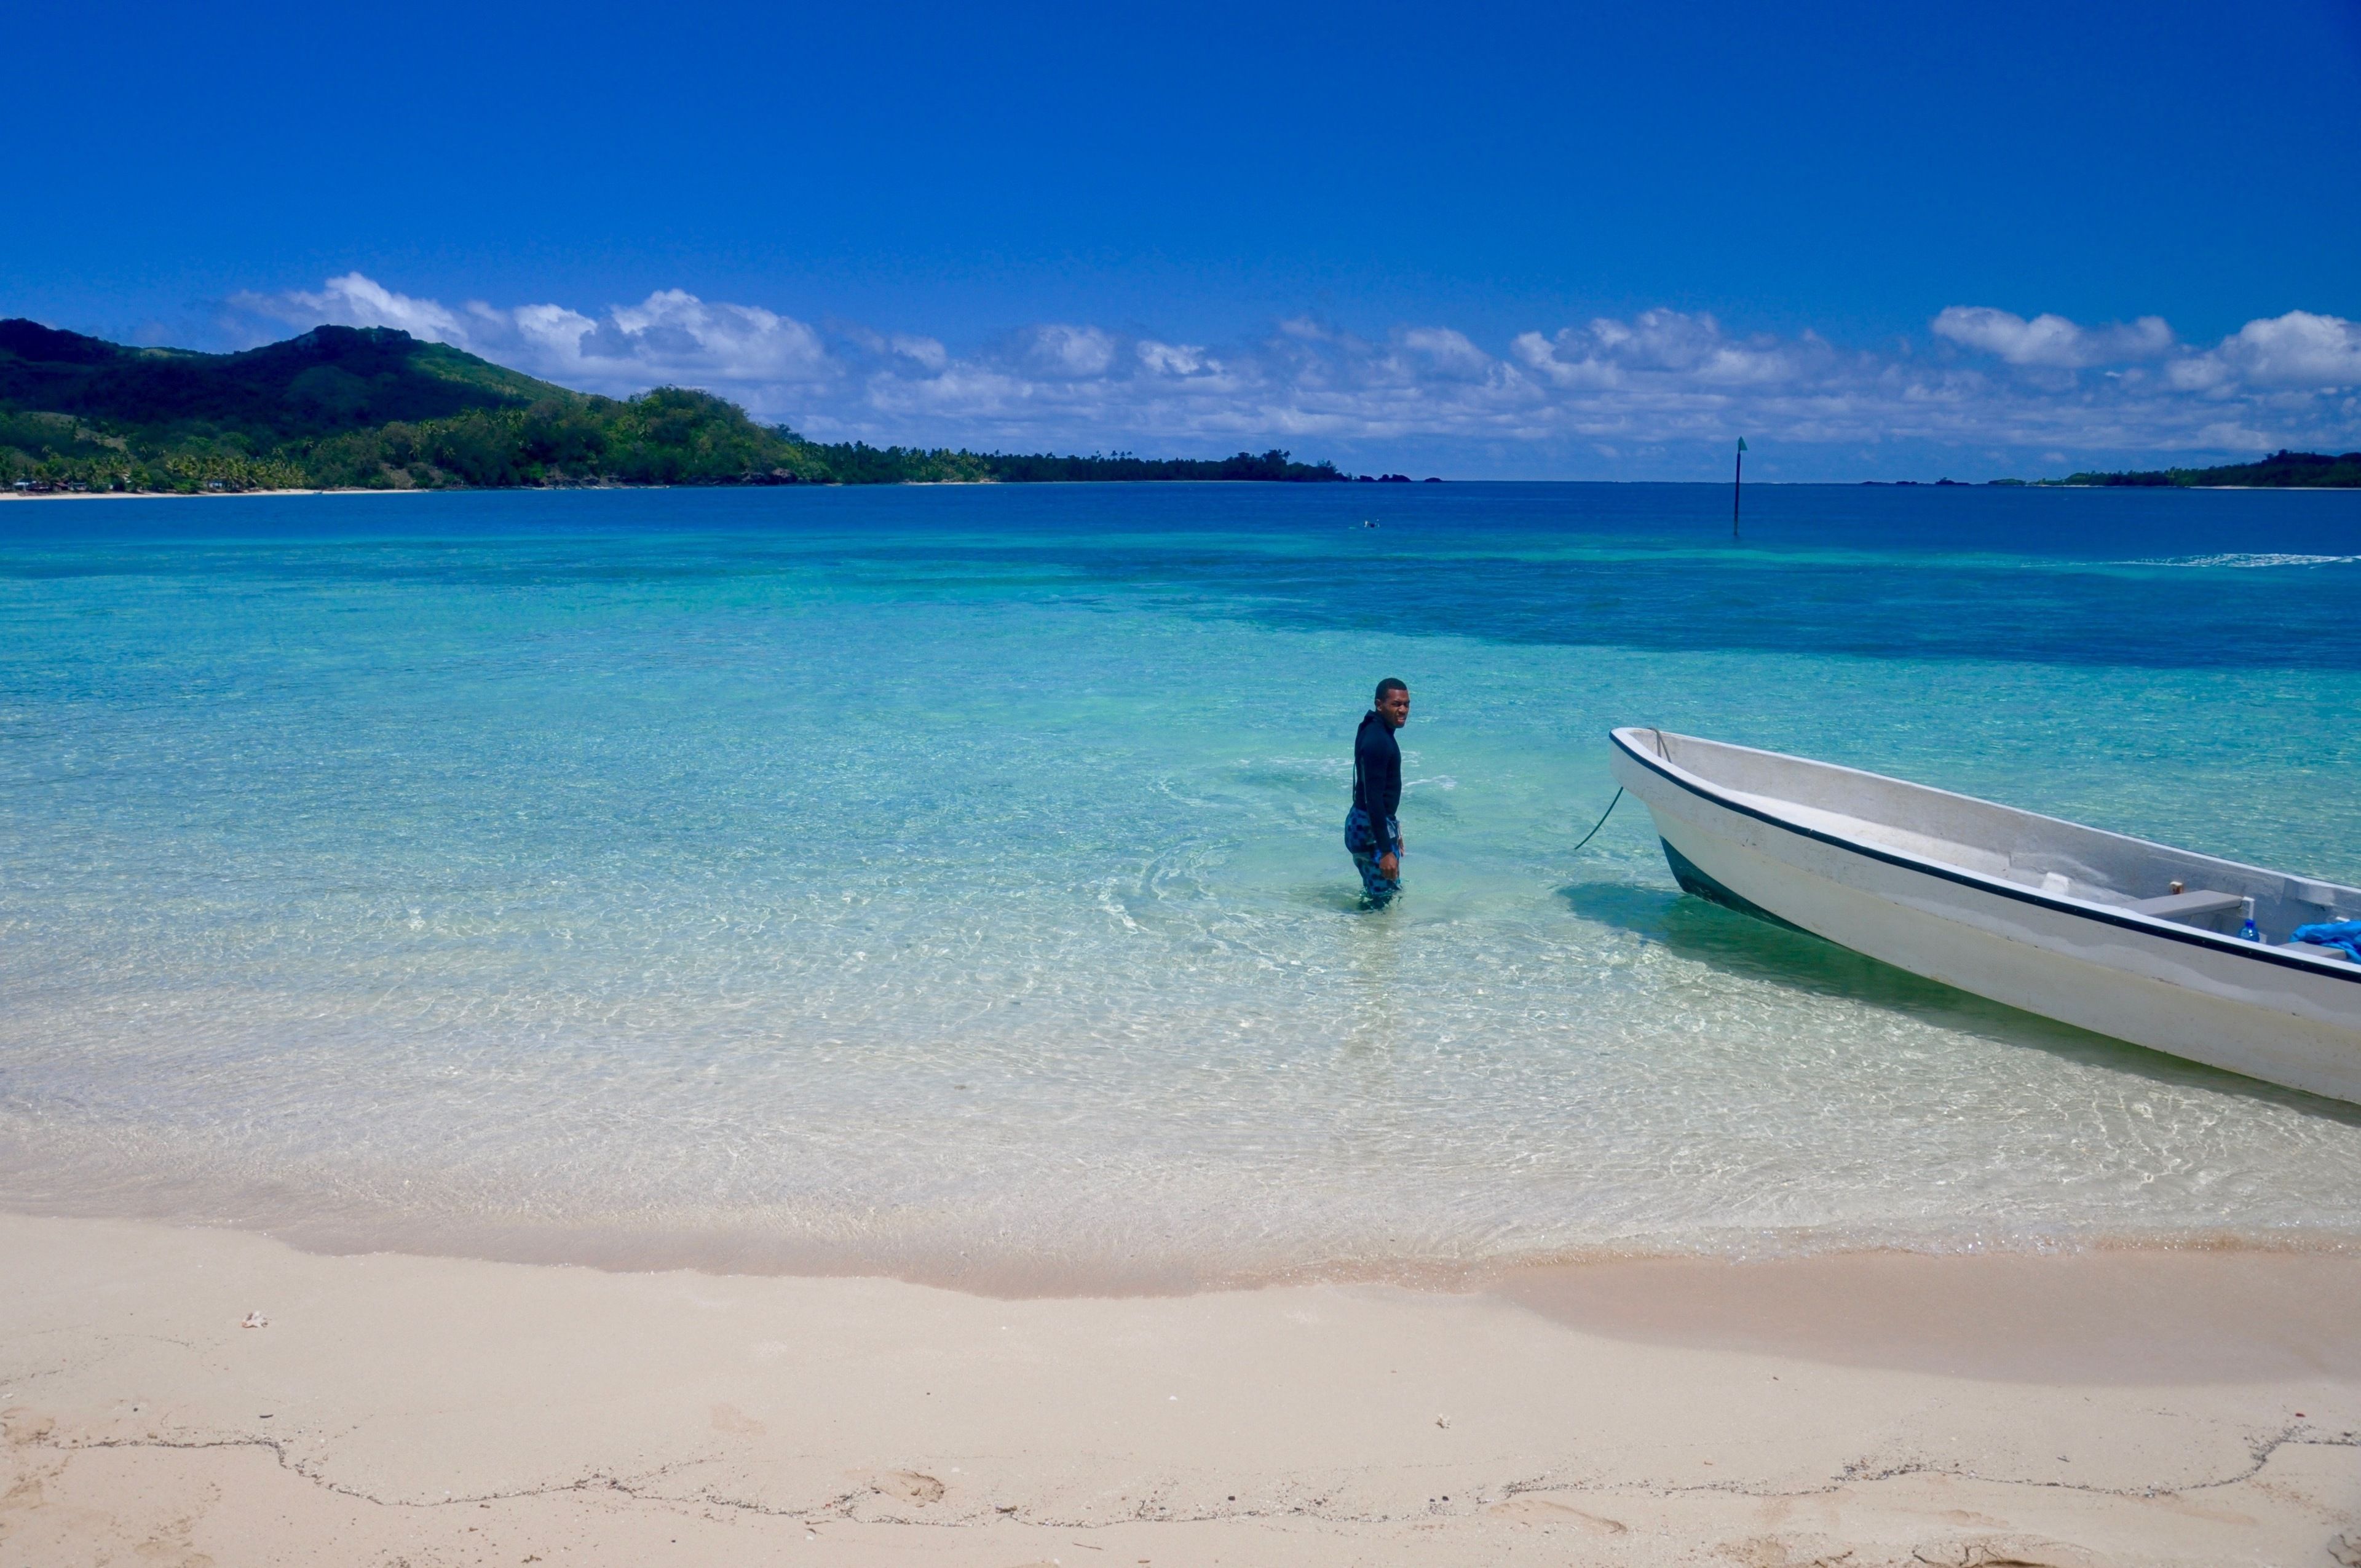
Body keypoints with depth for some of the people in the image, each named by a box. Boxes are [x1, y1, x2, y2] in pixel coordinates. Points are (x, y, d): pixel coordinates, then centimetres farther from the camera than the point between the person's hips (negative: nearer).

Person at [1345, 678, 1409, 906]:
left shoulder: (1376, 731, 10)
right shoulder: (1377, 740, -22)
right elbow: (1373, 798, -26)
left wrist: (1393, 831, 27)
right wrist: (1386, 851, -28)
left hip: (1362, 824, 11)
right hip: (1372, 829, -11)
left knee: (1375, 894, 20)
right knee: (1384, 899, -5)